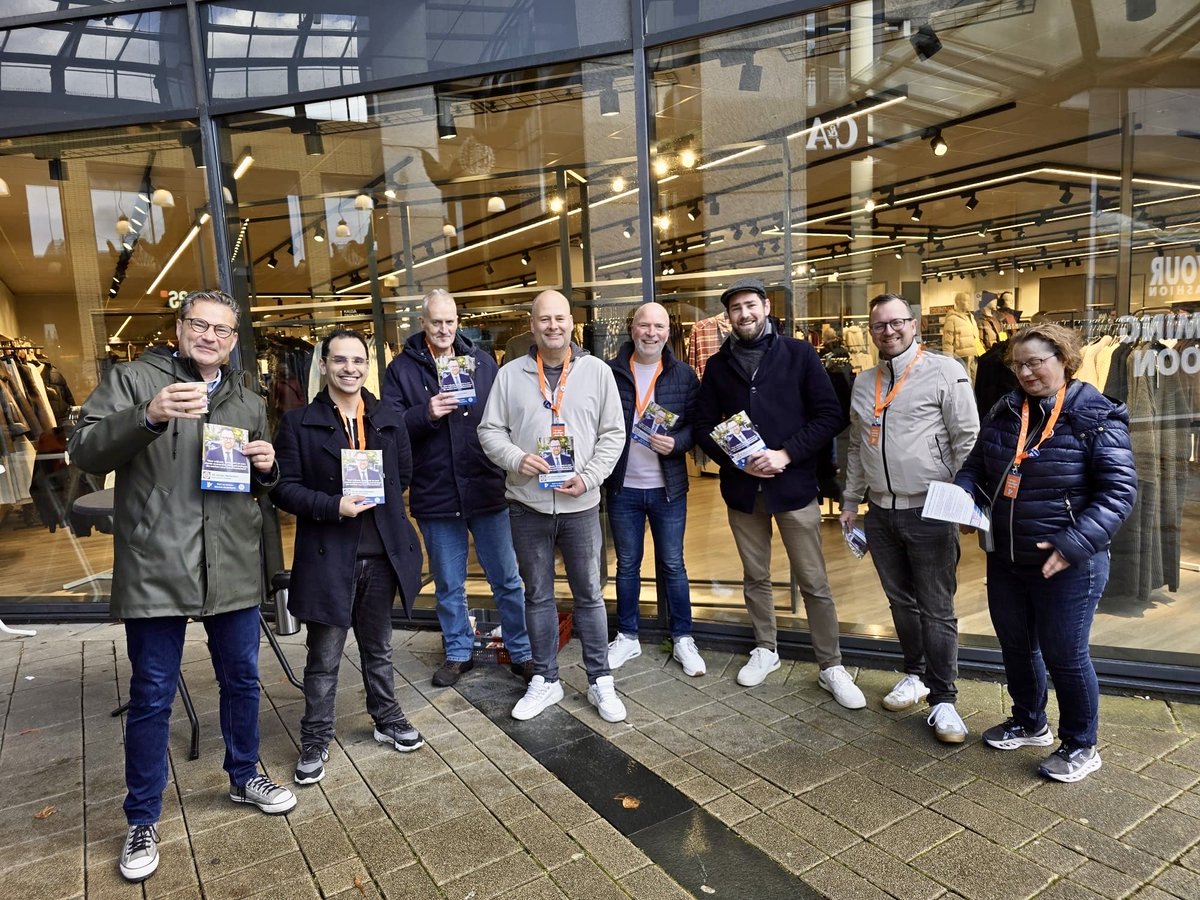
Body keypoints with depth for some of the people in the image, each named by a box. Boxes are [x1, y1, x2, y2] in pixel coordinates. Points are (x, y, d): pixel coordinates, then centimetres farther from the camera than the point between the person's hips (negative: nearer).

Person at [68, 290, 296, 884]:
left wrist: (267, 468, -3)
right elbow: (85, 452, -11)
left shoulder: (249, 403, 14)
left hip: (233, 571, 4)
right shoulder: (133, 380, 0)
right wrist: (149, 417, -27)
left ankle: (244, 777, 39)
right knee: (151, 698, 7)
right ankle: (142, 821, 26)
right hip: (155, 571, -4)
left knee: (242, 680, 17)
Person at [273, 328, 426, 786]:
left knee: (378, 647, 20)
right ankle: (315, 740, 25)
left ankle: (387, 718, 38)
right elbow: (284, 487, -8)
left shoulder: (389, 420, 7)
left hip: (381, 553, 3)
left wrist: (377, 498, 2)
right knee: (324, 657, 8)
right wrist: (333, 506, -20)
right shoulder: (299, 422, -4)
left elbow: (404, 474, 15)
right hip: (328, 555, -3)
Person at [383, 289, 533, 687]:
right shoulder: (402, 368, 2)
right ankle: (458, 653, 32)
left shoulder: (482, 362, 5)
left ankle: (522, 653, 23)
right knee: (448, 585, 14)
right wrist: (426, 413, -22)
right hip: (434, 494, 0)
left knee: (507, 579, 8)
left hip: (486, 489, 0)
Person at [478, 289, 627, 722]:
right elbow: (490, 430, 4)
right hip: (527, 505, 1)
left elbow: (613, 433, 1)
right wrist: (516, 459, -15)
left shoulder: (597, 371, 1)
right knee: (538, 595, 13)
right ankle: (545, 680, 28)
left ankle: (600, 681, 23)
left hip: (581, 504, -1)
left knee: (589, 594, 8)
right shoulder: (510, 375, 2)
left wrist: (589, 477, -11)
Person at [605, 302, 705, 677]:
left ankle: (683, 639, 23)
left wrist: (676, 443, -20)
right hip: (622, 488, 0)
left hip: (668, 488, 0)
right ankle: (627, 636, 28)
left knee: (672, 566, 10)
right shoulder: (610, 372, -3)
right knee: (626, 566, 13)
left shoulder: (683, 375, -1)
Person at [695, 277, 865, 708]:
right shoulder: (718, 365, 6)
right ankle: (765, 649, 33)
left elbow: (829, 415, -6)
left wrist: (785, 454, -16)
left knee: (814, 583, 3)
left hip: (793, 483, -3)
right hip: (741, 487, 3)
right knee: (755, 577, 15)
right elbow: (704, 426, 6)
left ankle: (831, 666, 17)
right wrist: (736, 460, -10)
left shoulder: (798, 354, -2)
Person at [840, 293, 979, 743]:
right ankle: (915, 675, 35)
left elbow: (967, 439, -8)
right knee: (901, 601, 17)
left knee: (936, 610, 2)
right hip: (881, 512, 6)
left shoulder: (945, 371, -6)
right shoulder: (864, 382, 12)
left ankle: (943, 699, 15)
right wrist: (850, 500, 17)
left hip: (929, 510, -5)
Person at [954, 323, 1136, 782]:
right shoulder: (1004, 412, 5)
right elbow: (976, 465, 12)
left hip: (1067, 564, -6)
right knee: (1015, 645, 19)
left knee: (1063, 654, 6)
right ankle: (1029, 723, 42)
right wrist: (960, 496, -10)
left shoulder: (1096, 416, -12)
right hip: (1005, 558, 6)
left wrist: (1075, 542, -26)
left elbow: (1119, 489, -16)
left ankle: (1080, 746, 29)